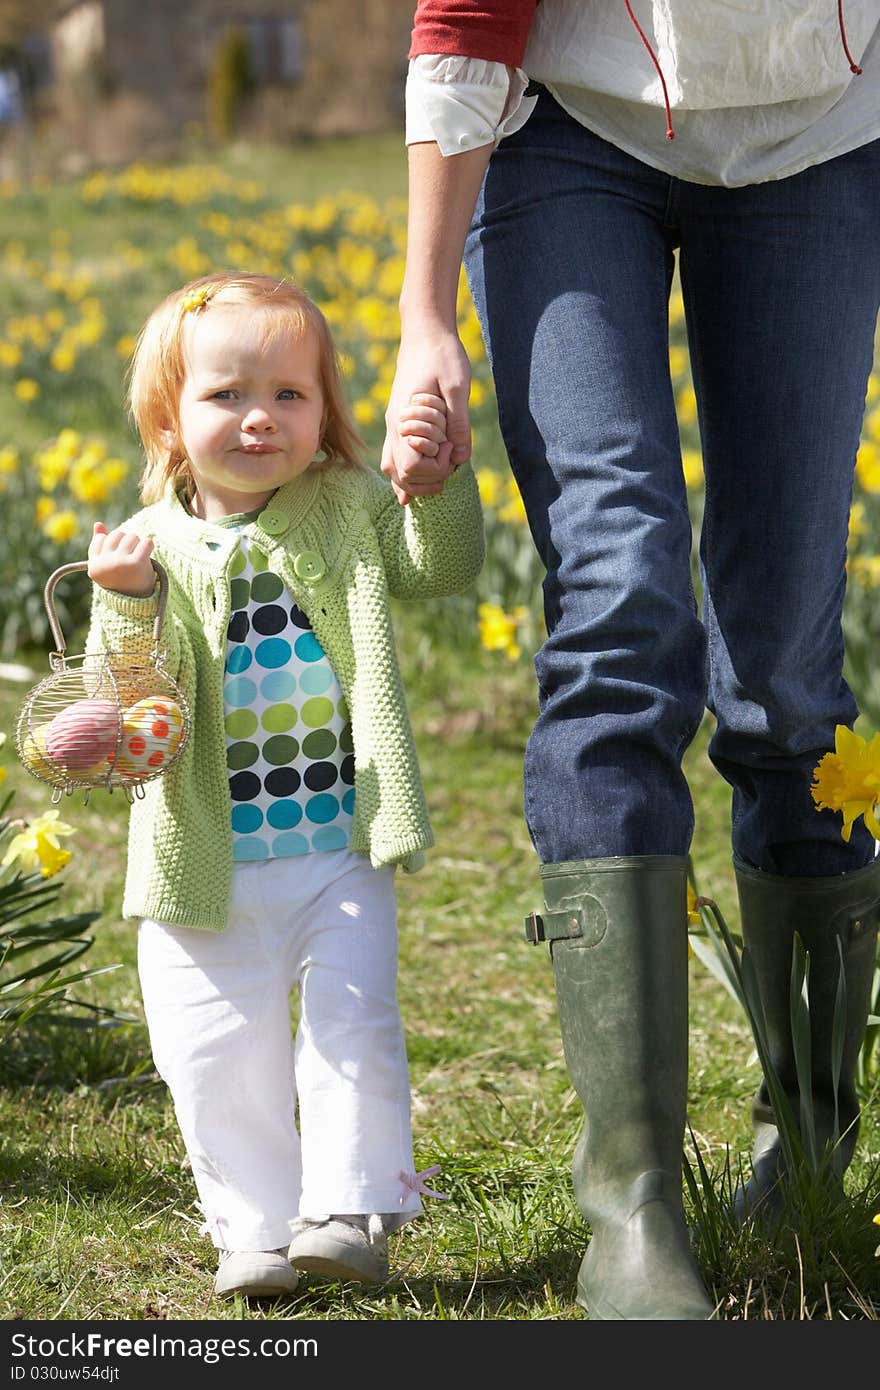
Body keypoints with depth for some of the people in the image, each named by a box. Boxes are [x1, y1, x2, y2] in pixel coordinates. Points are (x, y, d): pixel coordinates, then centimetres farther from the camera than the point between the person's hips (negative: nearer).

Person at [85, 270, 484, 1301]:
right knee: (219, 1060, 4)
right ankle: (257, 1227, 18)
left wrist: (438, 477, -22)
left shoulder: (348, 511, 1)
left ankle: (349, 1209, 7)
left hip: (341, 848, 0)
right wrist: (126, 608, -27)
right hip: (208, 864, 0)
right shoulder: (151, 551, -4)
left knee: (354, 1027, -5)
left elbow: (443, 570, -6)